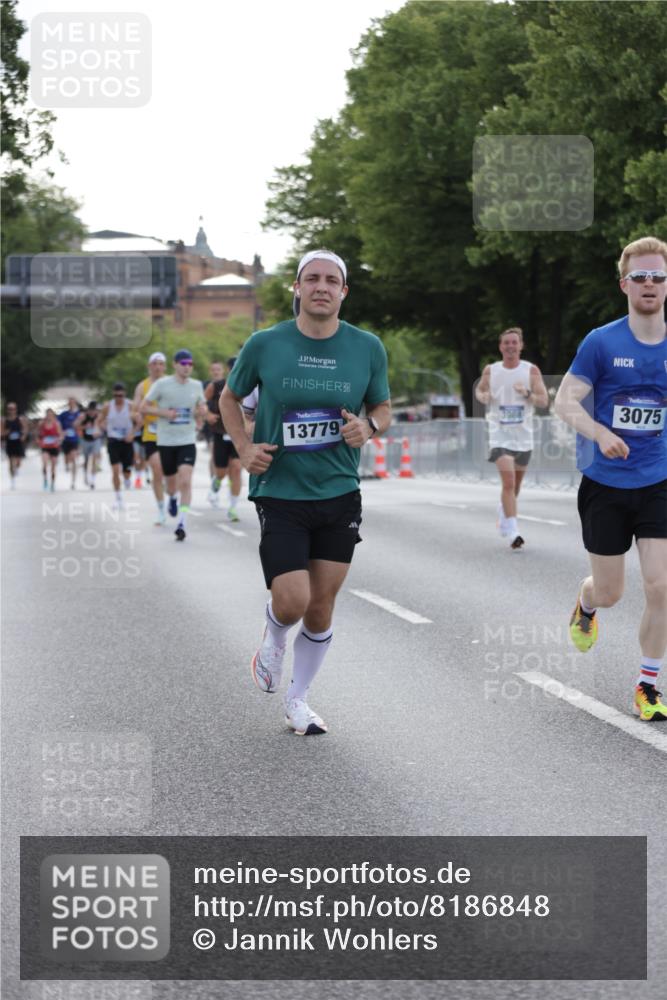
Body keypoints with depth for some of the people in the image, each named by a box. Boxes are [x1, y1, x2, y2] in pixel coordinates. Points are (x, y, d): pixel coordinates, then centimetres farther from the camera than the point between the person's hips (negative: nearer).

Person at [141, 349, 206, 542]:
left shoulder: (196, 386, 5)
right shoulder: (162, 384, -5)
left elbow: (201, 405, 24)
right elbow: (144, 407, -2)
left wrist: (201, 412, 2)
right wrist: (164, 413, -16)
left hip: (187, 441, 1)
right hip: (166, 441, -1)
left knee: (185, 481, -16)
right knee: (171, 481, 11)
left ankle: (182, 524, -17)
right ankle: (172, 499, 49)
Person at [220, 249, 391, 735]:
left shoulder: (368, 348, -1)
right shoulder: (265, 344, -5)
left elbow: (383, 409, 13)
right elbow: (230, 397, 11)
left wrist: (368, 426, -11)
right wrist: (244, 447, -5)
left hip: (340, 495, 2)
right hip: (280, 494, -2)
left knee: (321, 607, 6)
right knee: (292, 601, -13)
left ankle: (298, 699, 26)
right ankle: (274, 640, 25)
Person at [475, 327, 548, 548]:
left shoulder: (531, 370, -1)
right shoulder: (490, 371, 2)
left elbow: (544, 400, -3)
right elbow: (479, 389, 19)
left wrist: (527, 394, -22)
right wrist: (482, 396, -5)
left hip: (523, 436, 2)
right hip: (500, 435, -2)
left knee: (516, 483, 17)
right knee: (508, 481, -17)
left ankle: (504, 512, 46)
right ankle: (512, 532, -19)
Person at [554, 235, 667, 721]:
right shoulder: (602, 343, -8)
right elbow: (565, 401, -9)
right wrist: (600, 433, -26)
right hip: (605, 485, -1)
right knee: (609, 592, 9)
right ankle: (585, 607, 47)